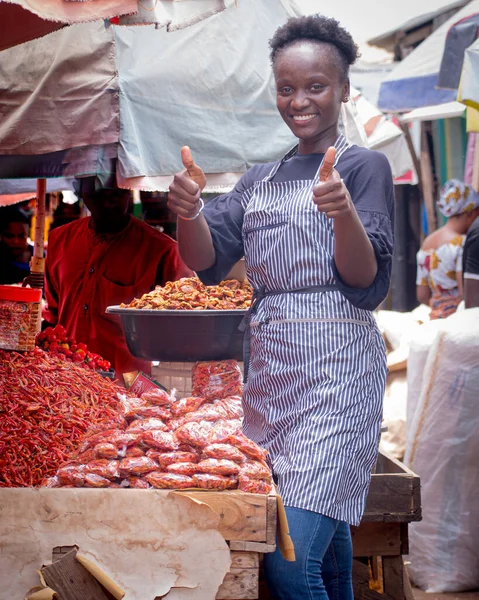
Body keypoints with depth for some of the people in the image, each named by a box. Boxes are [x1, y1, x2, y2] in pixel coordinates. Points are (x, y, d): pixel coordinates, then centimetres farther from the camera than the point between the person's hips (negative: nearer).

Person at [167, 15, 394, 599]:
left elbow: (367, 283, -7)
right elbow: (207, 261, 6)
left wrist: (344, 213, -25)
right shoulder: (261, 178, 18)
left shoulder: (364, 165, 1)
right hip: (268, 365, 6)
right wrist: (189, 210, -15)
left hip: (334, 366, -6)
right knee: (323, 543, 11)